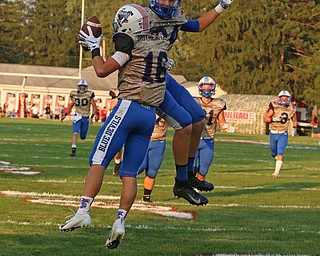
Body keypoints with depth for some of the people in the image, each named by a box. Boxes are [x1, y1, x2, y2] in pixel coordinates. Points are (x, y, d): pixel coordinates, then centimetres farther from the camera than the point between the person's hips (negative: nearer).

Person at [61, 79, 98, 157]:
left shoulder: (89, 95, -6)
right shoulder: (74, 94, 2)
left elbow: (94, 107, -4)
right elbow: (70, 105, 17)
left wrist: (91, 117, -15)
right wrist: (65, 114, 8)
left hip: (86, 118, -1)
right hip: (77, 116, 1)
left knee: (82, 137, 9)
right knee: (75, 133, -18)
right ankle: (73, 150, -18)